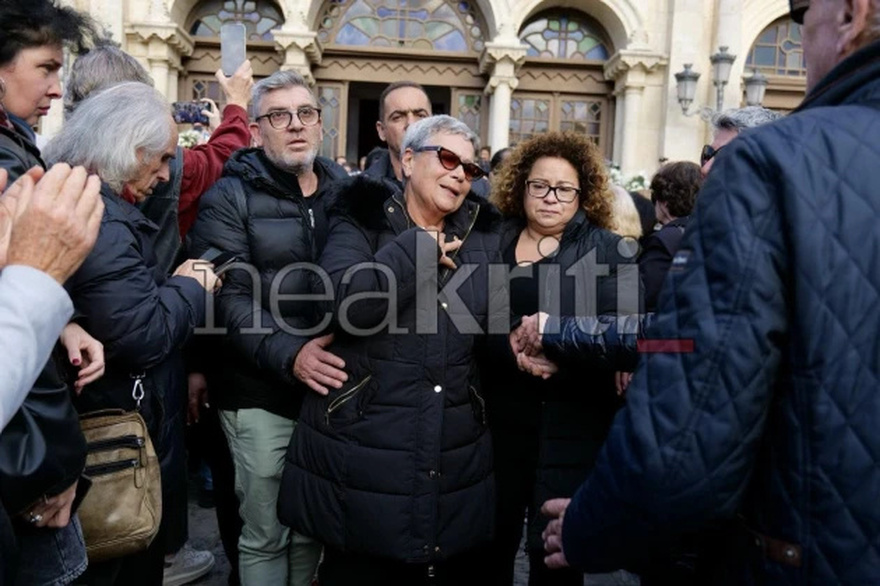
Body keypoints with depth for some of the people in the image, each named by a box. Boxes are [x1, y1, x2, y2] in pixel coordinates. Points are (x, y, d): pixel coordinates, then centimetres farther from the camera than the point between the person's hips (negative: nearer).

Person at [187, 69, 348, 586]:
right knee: (265, 535, 10)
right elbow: (228, 298, -13)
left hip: (335, 388, 4)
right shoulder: (230, 197, -3)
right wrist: (288, 355, -26)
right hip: (262, 394, -3)